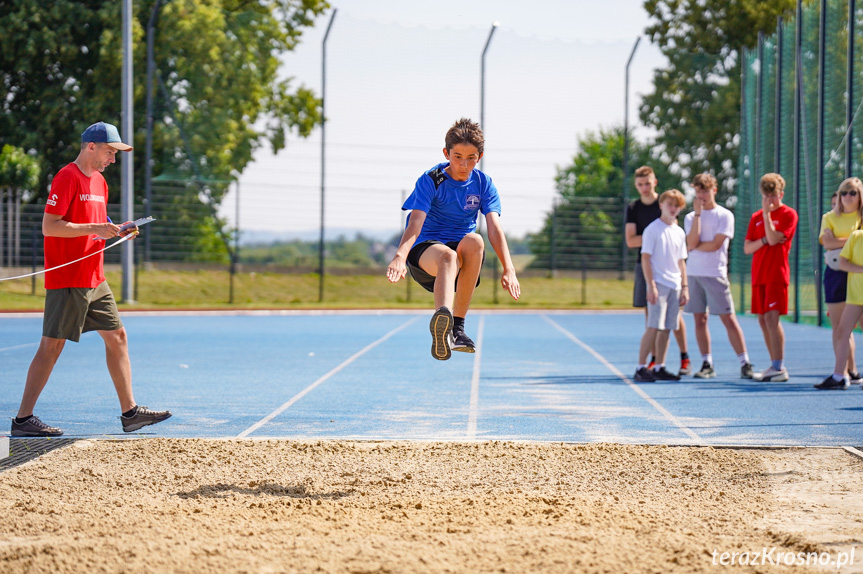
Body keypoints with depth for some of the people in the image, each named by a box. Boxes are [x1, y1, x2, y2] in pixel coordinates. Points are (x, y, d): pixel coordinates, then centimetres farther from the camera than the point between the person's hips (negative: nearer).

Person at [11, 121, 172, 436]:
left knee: (117, 337, 8)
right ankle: (23, 419, -2)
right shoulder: (67, 178, -12)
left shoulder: (99, 181, 16)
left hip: (94, 280, 9)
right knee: (52, 346, -6)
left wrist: (117, 232, 5)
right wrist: (96, 227, -21)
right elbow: (49, 226, -19)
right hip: (66, 280, -9)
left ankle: (129, 411, 14)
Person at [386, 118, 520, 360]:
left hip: (466, 254, 3)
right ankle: (442, 319, -72)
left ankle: (457, 327, -28)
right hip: (424, 251, -3)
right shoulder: (430, 181, -7)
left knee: (474, 240, -32)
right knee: (448, 256, -39)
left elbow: (494, 229, -11)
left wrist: (508, 269, -27)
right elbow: (415, 223, -21)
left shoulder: (483, 185, 2)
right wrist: (400, 256, -41)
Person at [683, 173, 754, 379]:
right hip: (693, 273, 4)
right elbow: (692, 243, -6)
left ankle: (745, 364, -4)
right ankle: (707, 365, 10)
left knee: (728, 319, -6)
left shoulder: (725, 215, -1)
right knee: (700, 319, 4)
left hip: (716, 274, -4)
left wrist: (694, 246, -1)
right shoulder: (690, 217, 11)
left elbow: (715, 245, -11)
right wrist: (698, 214, -6)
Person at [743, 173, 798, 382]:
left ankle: (779, 368, -17)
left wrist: (767, 212, -14)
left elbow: (773, 239, -16)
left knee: (771, 317, -15)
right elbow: (747, 248, 9)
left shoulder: (788, 214, -3)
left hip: (776, 274, -7)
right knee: (763, 320, 7)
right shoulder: (756, 217, 14)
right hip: (758, 274, 7)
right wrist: (763, 240, -9)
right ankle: (775, 365, 13)